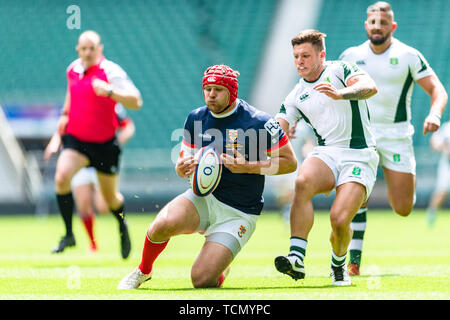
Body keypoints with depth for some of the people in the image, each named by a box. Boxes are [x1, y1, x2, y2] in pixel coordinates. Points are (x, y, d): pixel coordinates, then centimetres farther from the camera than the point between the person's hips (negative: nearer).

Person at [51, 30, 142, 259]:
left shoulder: (111, 71, -15)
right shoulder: (72, 69, 2)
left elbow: (135, 102, -23)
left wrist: (109, 91, -36)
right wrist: (65, 113, 18)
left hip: (104, 143, -3)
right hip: (75, 138, 3)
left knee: (111, 198, 10)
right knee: (61, 177, -24)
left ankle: (122, 225, 45)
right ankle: (68, 234, -12)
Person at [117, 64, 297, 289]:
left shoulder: (258, 123, -11)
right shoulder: (196, 119, 4)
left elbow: (290, 162, -7)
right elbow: (182, 163, 15)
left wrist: (247, 166, -19)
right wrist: (183, 167, -11)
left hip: (238, 213, -4)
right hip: (204, 197, 4)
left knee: (202, 280, -17)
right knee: (163, 224, -31)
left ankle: (221, 270, 22)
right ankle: (143, 271, 0)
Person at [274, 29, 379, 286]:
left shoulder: (339, 70, 1)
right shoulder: (295, 97, 15)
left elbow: (370, 87, -18)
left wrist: (340, 93, -37)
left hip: (360, 156, -4)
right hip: (326, 154, 4)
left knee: (340, 219, -22)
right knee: (304, 181, -33)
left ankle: (339, 265, 12)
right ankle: (297, 258, -37)